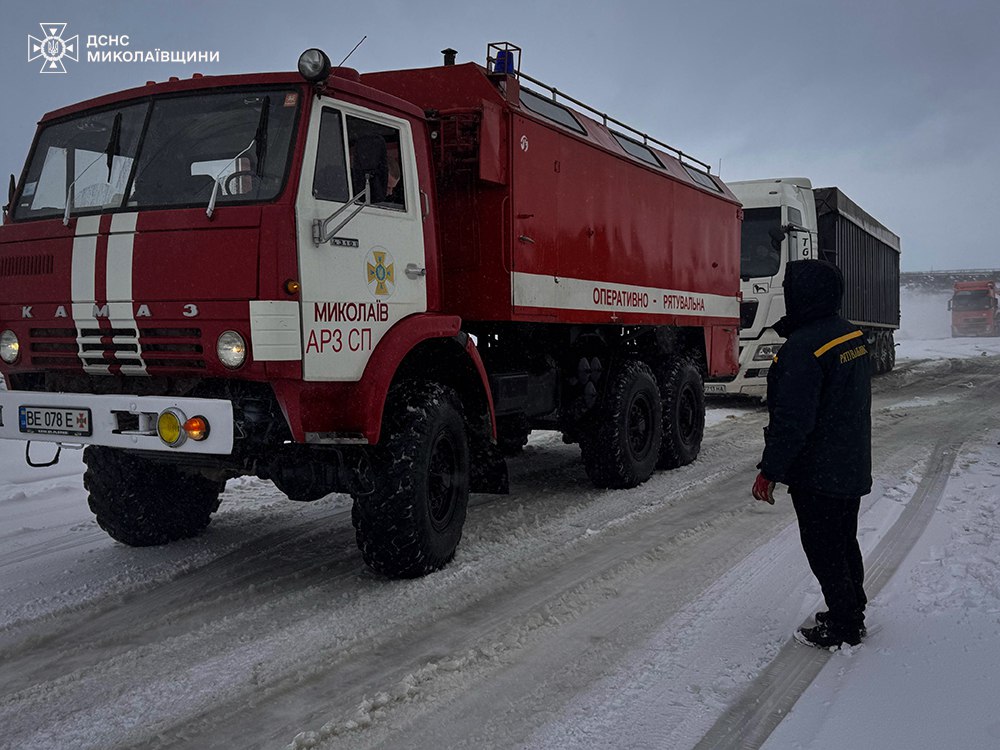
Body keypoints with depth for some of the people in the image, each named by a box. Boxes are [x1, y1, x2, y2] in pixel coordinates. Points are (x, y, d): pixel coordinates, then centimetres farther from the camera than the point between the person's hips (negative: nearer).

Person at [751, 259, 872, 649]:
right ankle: (851, 614, 35)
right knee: (844, 543, 21)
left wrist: (769, 472, -20)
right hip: (853, 468, 9)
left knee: (823, 551, 4)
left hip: (818, 474, -9)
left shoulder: (803, 347, -25)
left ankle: (842, 629, 14)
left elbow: (792, 421, -26)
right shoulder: (852, 335, 5)